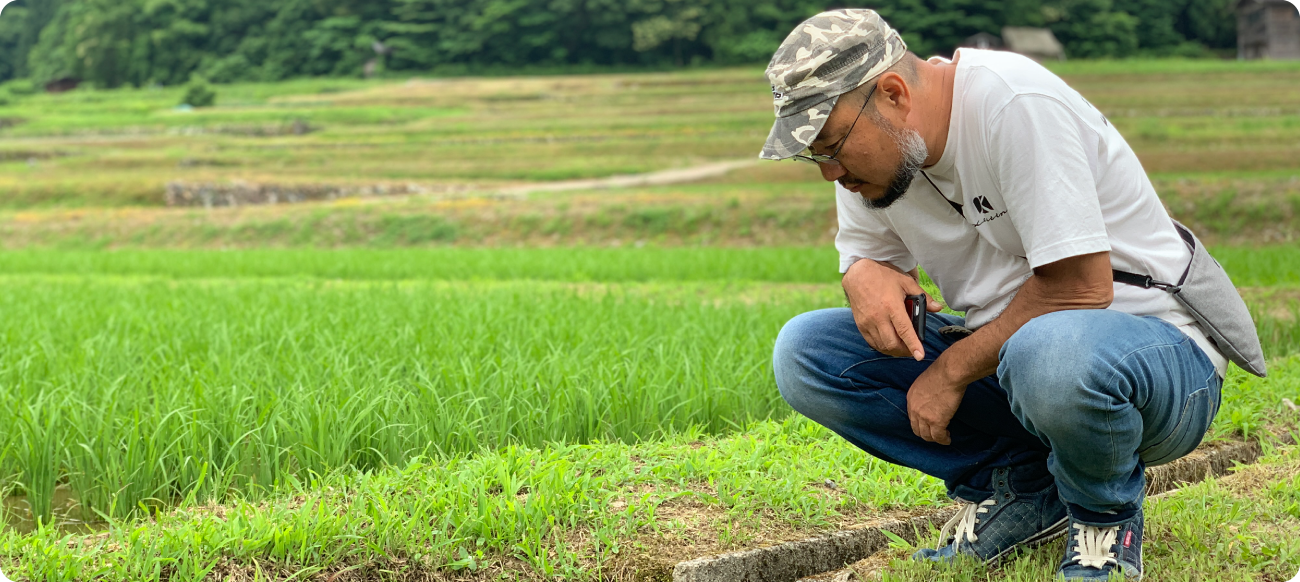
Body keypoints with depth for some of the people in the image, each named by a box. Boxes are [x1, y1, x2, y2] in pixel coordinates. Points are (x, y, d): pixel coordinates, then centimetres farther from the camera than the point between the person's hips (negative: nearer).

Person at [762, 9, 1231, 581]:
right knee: (804, 351, -7)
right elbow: (865, 254, 12)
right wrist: (865, 276, -13)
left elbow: (1080, 287, -26)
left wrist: (953, 371, -20)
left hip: (1161, 346, -7)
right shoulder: (871, 140, -1)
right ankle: (1018, 489, 0)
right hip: (1011, 348, 7)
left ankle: (1106, 514, -8)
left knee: (1046, 356, -43)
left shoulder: (1017, 104, -24)